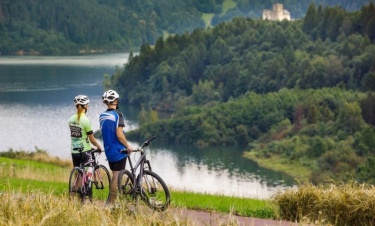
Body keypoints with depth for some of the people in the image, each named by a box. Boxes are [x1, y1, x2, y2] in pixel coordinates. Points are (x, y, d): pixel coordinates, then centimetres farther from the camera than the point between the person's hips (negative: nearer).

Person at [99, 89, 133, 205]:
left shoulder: (102, 116, 7)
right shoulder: (117, 114, -15)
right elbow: (119, 134, -20)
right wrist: (128, 146, -9)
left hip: (108, 150, 7)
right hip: (118, 150, -7)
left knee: (114, 175, 17)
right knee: (117, 176, -1)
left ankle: (110, 201, 18)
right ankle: (112, 203, 0)